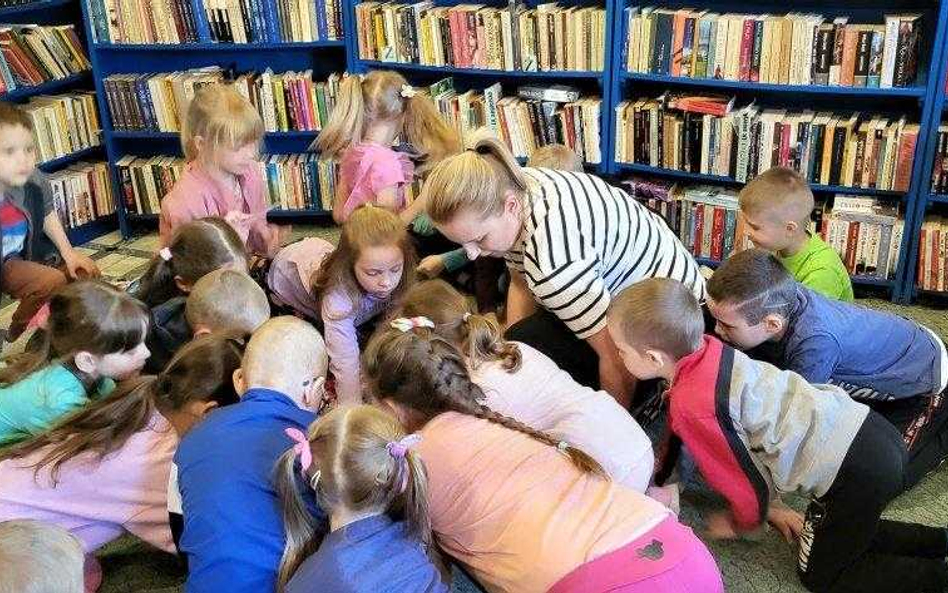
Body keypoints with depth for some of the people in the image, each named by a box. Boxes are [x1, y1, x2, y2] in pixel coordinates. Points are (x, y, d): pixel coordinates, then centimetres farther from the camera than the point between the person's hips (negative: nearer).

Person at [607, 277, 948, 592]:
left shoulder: (692, 404, -22)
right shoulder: (707, 348, 4)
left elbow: (746, 478, -7)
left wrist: (740, 523, 14)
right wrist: (770, 505, 23)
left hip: (853, 471, -9)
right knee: (847, 534, 30)